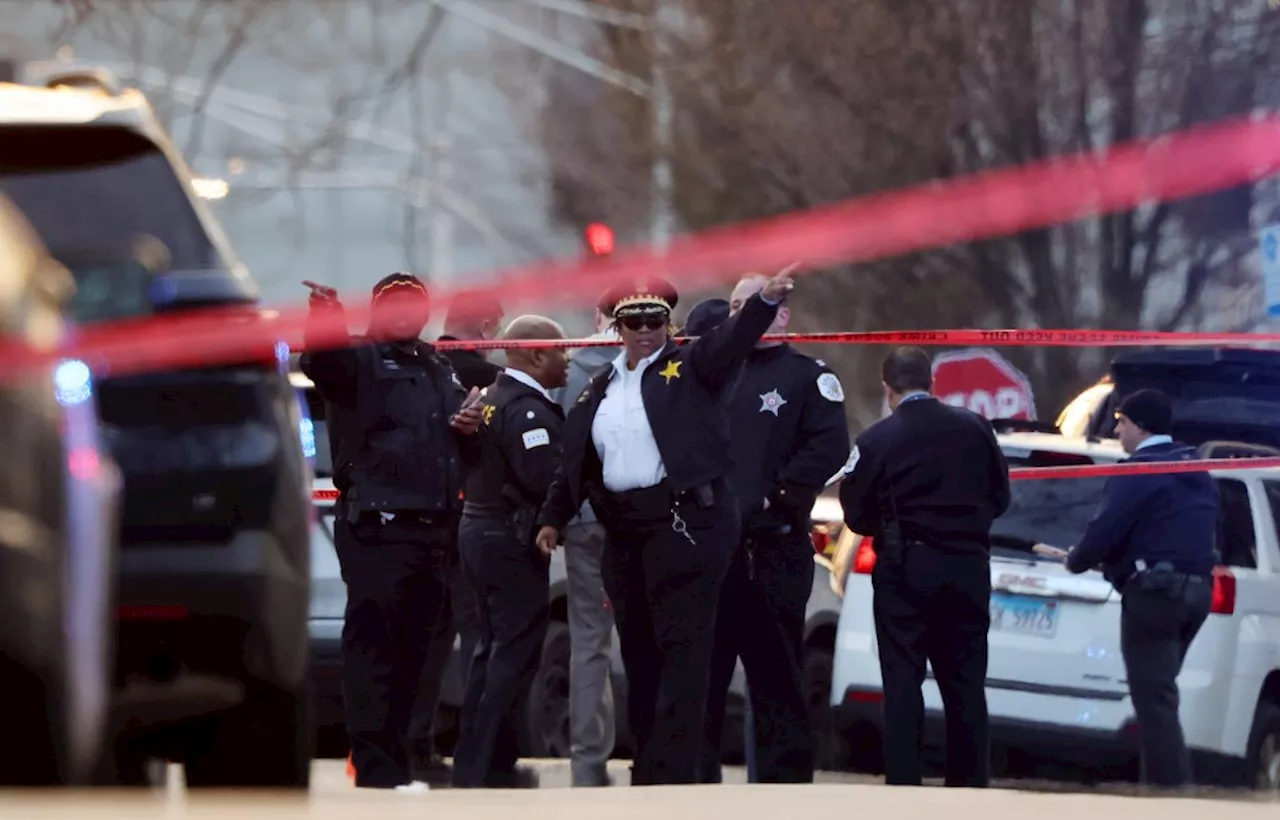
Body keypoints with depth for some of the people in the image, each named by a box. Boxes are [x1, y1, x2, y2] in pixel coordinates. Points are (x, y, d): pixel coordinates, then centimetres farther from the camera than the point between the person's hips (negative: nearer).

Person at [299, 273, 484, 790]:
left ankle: (393, 760, 17)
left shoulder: (439, 370, 24)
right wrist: (325, 321, -44)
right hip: (376, 527, -7)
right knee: (373, 645, -9)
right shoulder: (360, 360, 1)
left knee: (413, 647, 10)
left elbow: (460, 451, 35)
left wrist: (469, 425, 11)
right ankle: (377, 767, -11)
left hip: (433, 528, 7)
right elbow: (322, 361, -23)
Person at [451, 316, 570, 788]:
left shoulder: (493, 398, 13)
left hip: (479, 531, 10)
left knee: (494, 650, 17)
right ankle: (487, 767, -7)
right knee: (516, 655, -6)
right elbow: (546, 478, -26)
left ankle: (472, 762, 19)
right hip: (512, 538, -10)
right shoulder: (529, 410, -18)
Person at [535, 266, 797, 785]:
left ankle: (672, 773, -15)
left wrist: (766, 302, -35)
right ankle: (648, 768, 16)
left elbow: (732, 341, -18)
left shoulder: (691, 367, 0)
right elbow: (575, 459, 23)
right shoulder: (602, 387, 17)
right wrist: (553, 517, 21)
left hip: (684, 522, -7)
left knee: (682, 649, -9)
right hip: (624, 529, 7)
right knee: (638, 651, 9)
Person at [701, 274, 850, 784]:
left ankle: (784, 784, 1)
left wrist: (775, 498, -15)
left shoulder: (807, 377, 3)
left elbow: (829, 449, -10)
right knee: (700, 679, 6)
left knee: (777, 681, -1)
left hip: (774, 550, -5)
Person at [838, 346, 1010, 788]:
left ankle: (903, 789, -6)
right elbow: (999, 497, 9)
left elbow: (857, 516, -4)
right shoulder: (975, 429, 1)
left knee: (902, 682, 0)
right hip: (968, 566, 3)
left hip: (905, 569, -3)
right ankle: (971, 785, 11)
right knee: (966, 684, 10)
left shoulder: (875, 441, -9)